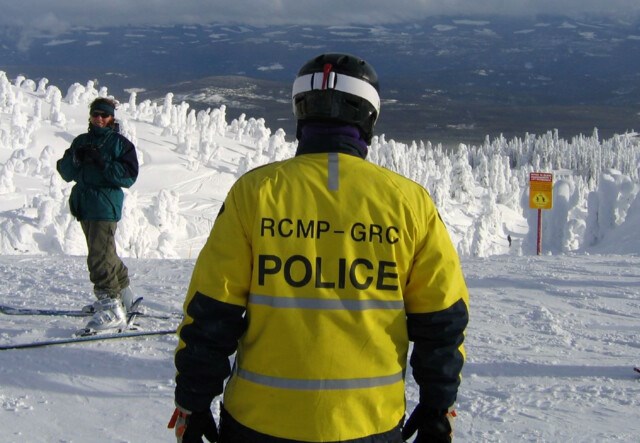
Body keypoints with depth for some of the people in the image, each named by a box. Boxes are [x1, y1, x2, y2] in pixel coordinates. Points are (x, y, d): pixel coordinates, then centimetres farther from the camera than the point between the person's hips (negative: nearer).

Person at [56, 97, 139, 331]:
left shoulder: (120, 143, 0)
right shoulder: (81, 141, 15)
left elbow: (128, 176, -8)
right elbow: (66, 173, 11)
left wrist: (102, 163, -18)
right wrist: (75, 159, -9)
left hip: (106, 205, -7)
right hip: (84, 205, 7)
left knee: (99, 256, -17)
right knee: (105, 252, 17)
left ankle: (112, 308, -18)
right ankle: (123, 293, 32)